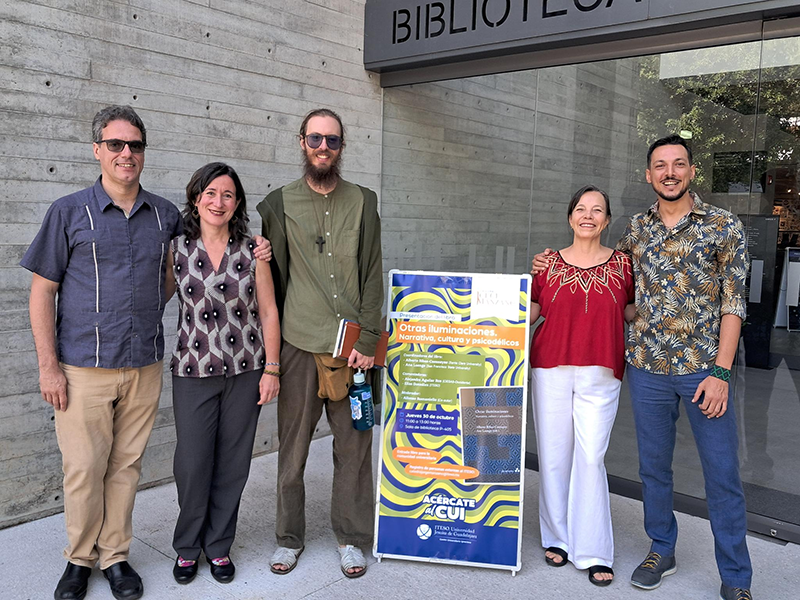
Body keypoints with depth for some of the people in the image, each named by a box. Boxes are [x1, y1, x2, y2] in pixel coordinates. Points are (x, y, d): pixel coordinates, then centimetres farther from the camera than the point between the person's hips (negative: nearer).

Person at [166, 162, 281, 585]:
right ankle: (187, 547, 26)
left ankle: (218, 546, 27)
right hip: (193, 371, 0)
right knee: (192, 463, 2)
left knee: (233, 463, 7)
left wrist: (271, 368, -1)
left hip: (245, 371, 0)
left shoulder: (252, 250, 0)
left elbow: (268, 312, 2)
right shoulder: (176, 249, 1)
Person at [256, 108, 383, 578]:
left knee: (353, 446, 7)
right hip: (299, 345, 0)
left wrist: (367, 340, -4)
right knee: (293, 447, 7)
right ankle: (290, 537, 25)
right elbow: (273, 278, 6)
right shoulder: (280, 204, 6)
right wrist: (270, 343, -2)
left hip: (353, 346, 1)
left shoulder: (363, 202, 8)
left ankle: (351, 537, 24)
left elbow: (373, 276, 3)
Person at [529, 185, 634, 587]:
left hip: (600, 373, -1)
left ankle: (594, 552, 9)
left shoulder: (621, 264, 7)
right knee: (554, 455, 5)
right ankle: (557, 538, 23)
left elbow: (632, 312, 15)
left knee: (591, 458, -5)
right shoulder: (549, 264, 8)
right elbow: (529, 313, 9)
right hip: (551, 369, 1)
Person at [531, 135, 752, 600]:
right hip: (647, 368, 3)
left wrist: (720, 372, -12)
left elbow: (734, 302, -5)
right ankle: (662, 550, 33)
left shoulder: (724, 226, -3)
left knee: (723, 474, 4)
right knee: (653, 466, 13)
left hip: (704, 368, -3)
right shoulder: (637, 229, 8)